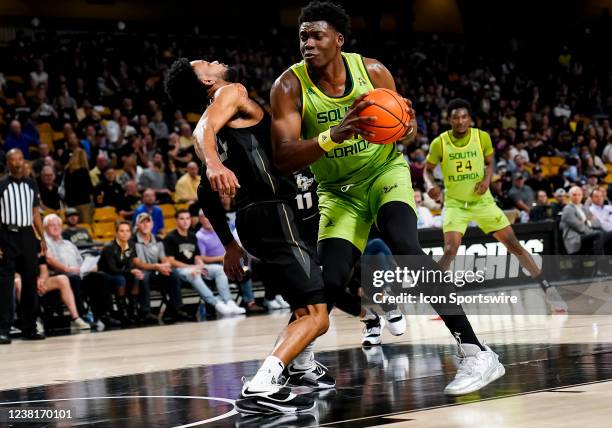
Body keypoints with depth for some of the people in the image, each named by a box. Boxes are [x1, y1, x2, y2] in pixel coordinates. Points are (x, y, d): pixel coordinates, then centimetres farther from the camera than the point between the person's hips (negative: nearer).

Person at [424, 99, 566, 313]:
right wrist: (430, 185, -18)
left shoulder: (482, 137, -10)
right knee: (450, 251, -22)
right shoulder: (439, 143, -14)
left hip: (482, 201, 2)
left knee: (513, 244, -1)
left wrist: (487, 180, -12)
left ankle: (547, 288, 8)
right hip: (455, 204, -2)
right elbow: (428, 169, 3)